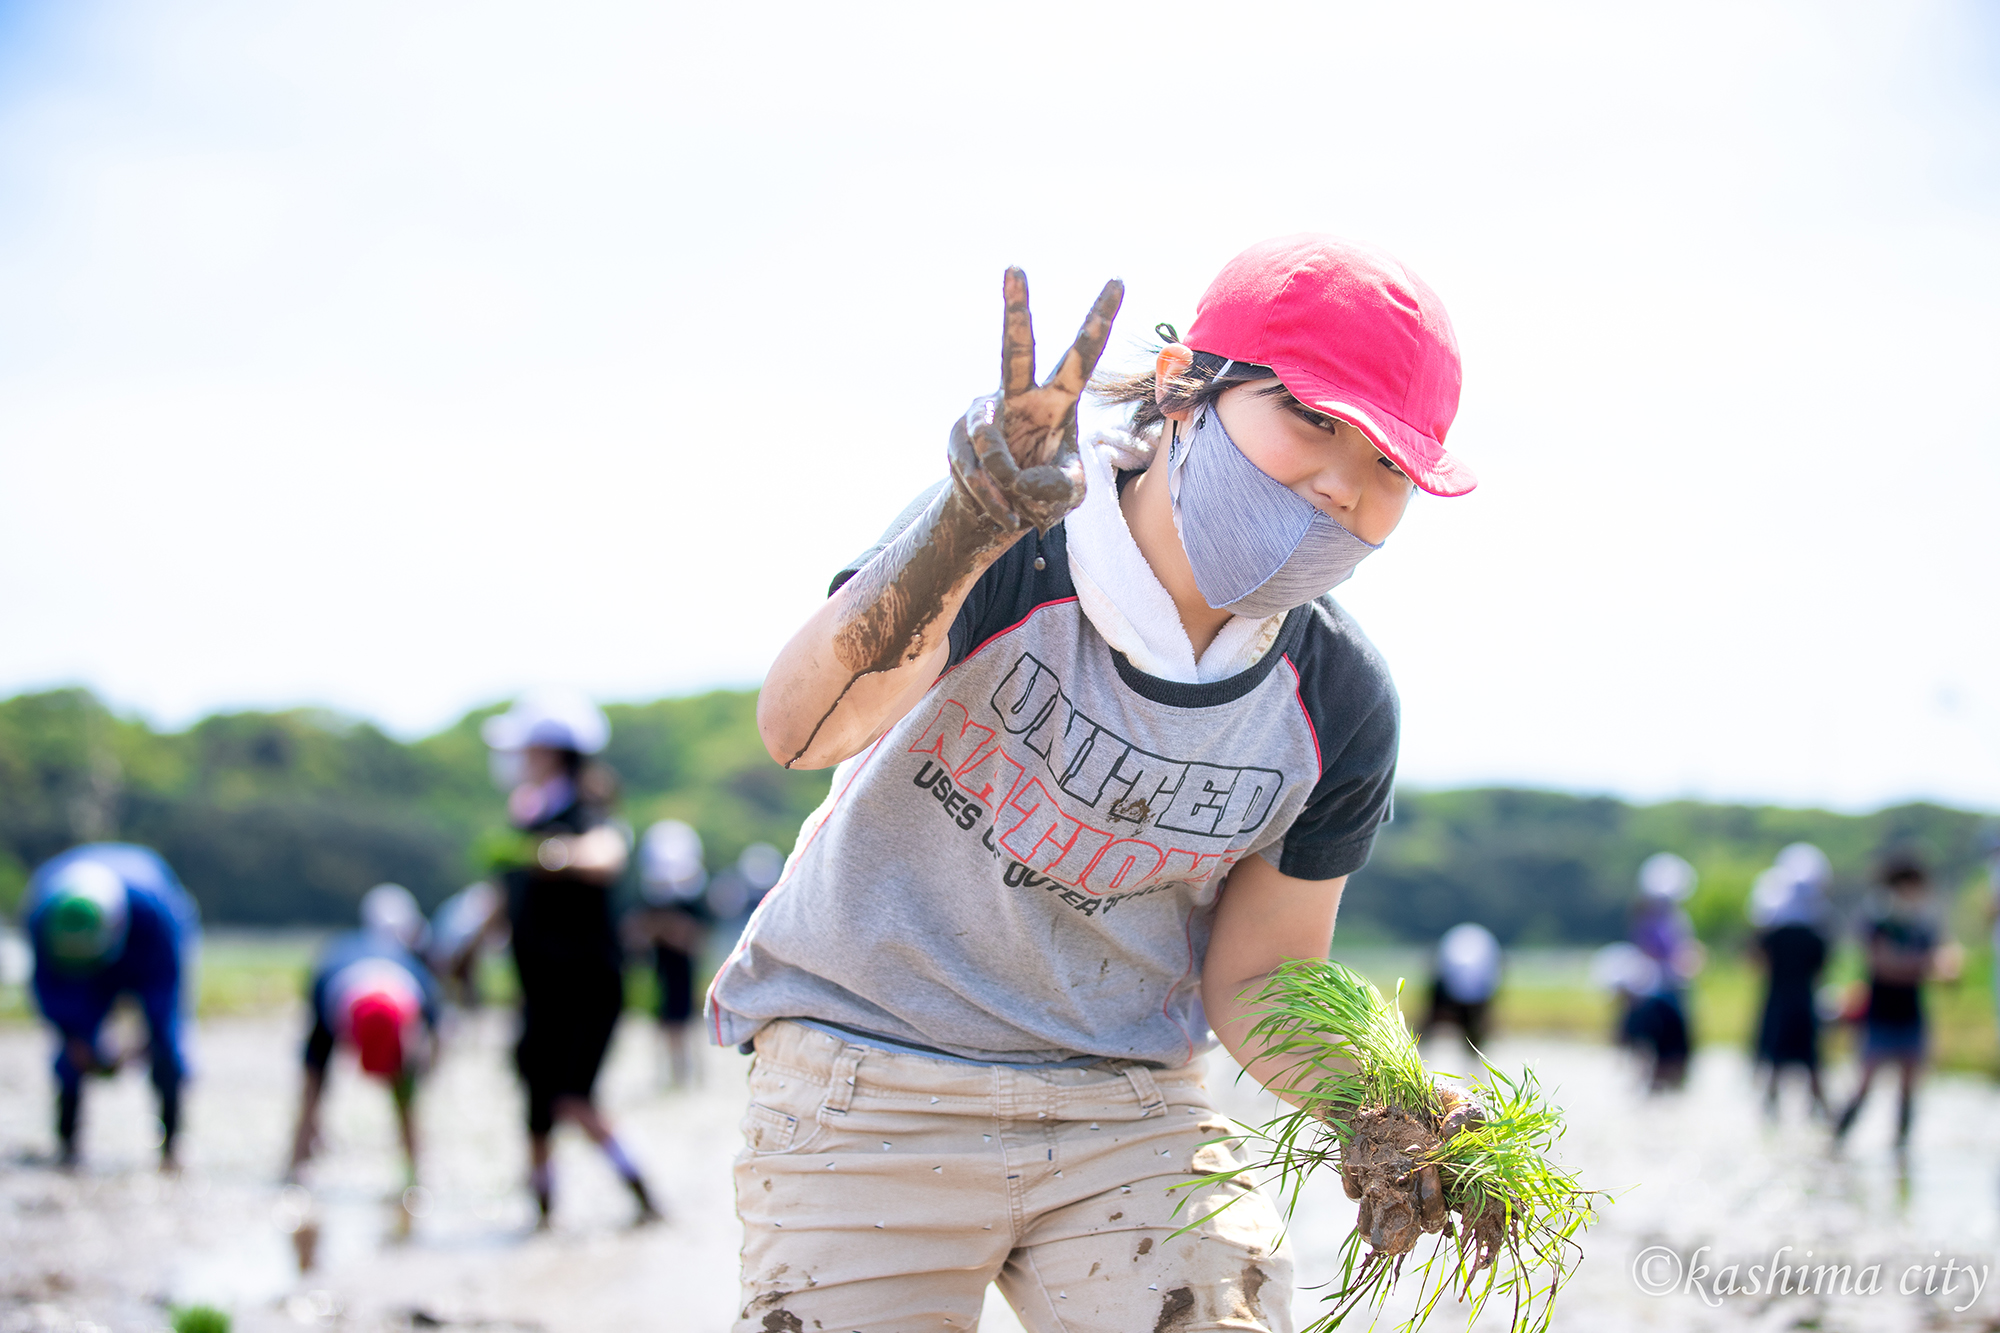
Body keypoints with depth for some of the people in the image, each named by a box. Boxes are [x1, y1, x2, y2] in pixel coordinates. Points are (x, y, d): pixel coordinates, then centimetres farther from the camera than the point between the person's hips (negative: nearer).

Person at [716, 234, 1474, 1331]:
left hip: (1128, 1109, 3)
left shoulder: (1337, 706, -7)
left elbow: (1257, 974, 2)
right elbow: (798, 727, -39)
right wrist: (966, 534, -56)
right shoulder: (999, 551, -20)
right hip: (868, 1082, -3)